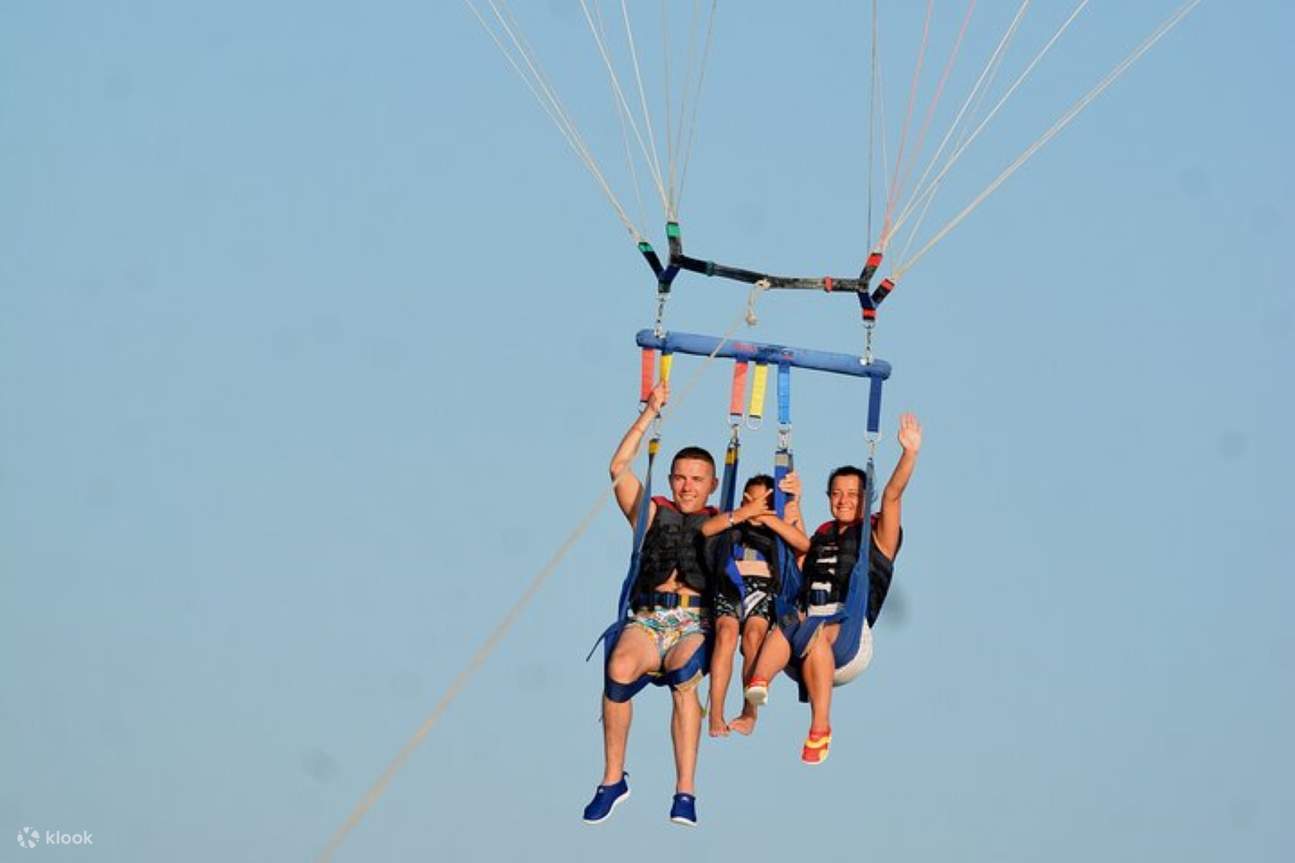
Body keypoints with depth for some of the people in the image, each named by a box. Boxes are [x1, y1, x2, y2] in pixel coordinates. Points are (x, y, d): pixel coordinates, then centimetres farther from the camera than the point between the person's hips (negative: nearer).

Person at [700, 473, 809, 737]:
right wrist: (744, 513, -8)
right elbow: (705, 529, -1)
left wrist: (766, 517, -5)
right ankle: (715, 715, -33)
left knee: (754, 634, -31)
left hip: (763, 588, 0)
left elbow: (804, 544, -1)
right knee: (727, 632, -30)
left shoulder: (780, 528, 21)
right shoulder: (731, 523, 22)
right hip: (730, 586, 0)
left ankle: (749, 712, -27)